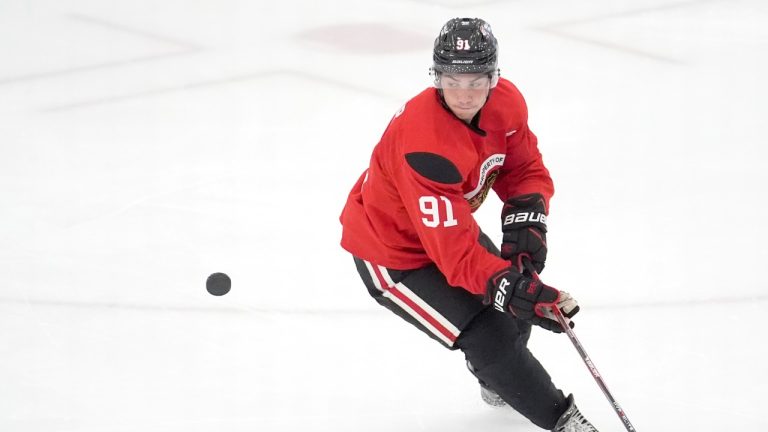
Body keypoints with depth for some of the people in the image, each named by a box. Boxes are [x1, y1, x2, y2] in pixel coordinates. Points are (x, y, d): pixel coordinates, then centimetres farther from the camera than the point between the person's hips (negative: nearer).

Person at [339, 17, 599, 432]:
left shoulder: (506, 103, -15)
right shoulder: (425, 141, -39)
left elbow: (526, 169, 0)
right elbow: (453, 248, -41)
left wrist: (525, 218, -19)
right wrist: (509, 287, -49)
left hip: (447, 224, 8)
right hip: (391, 251, -8)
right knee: (491, 337, -13)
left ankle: (497, 379, 46)